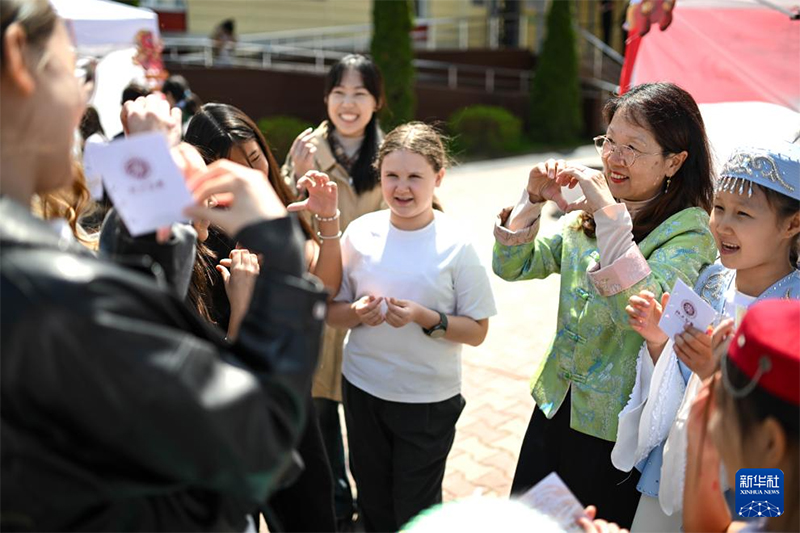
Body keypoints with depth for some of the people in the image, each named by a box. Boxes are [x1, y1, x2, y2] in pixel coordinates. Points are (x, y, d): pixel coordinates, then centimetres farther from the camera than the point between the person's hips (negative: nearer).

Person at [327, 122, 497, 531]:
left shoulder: (455, 245, -12)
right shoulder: (360, 233, -5)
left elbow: (477, 330, -10)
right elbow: (332, 312, 3)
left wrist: (425, 319, -25)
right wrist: (357, 313, -18)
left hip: (429, 399, -3)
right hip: (363, 389, 3)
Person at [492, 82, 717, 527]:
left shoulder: (690, 234, -17)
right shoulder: (587, 216, 2)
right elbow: (511, 266, 2)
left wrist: (610, 216, -35)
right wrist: (534, 199, -12)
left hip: (616, 431, -6)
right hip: (557, 407, 6)